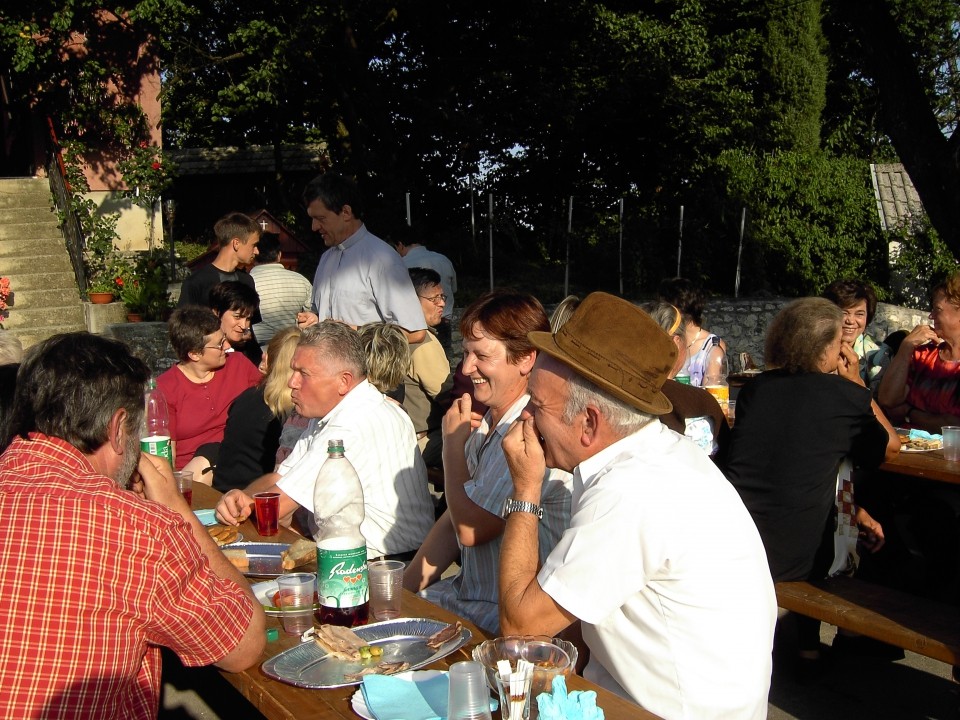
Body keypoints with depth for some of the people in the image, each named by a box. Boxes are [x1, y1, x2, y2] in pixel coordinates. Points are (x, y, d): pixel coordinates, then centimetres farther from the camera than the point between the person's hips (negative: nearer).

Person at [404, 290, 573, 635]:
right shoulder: (486, 423, 8)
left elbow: (469, 529, -20)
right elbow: (453, 519, 11)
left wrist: (454, 443, -8)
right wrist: (405, 588, 2)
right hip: (467, 594, 8)